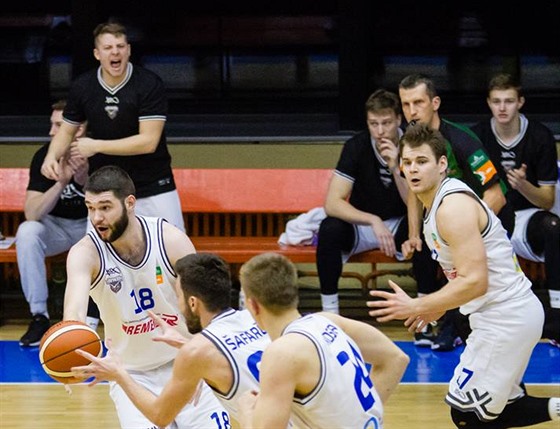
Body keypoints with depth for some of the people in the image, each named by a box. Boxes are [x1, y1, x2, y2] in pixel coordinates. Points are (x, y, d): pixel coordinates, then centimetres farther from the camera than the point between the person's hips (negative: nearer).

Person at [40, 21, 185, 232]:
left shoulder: (150, 84, -15)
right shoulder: (82, 87, -3)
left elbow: (148, 141, -20)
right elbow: (67, 130, 12)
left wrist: (96, 146, -21)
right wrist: (52, 156, -9)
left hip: (153, 187, -2)